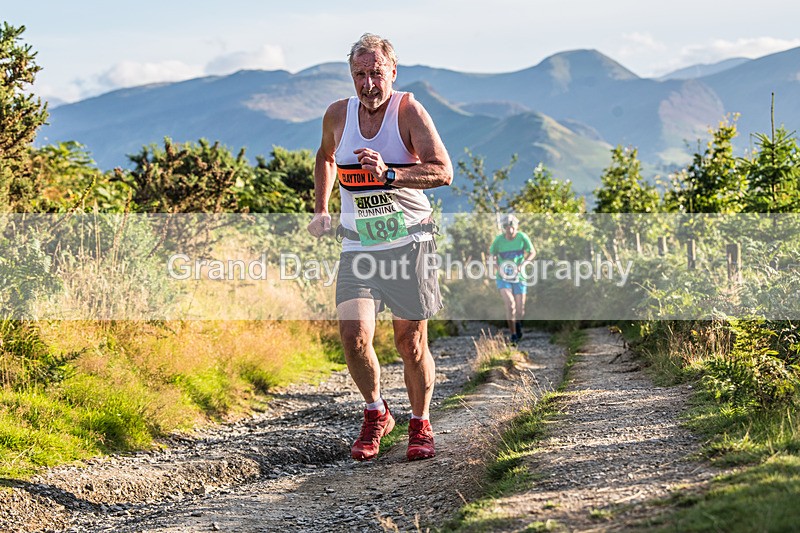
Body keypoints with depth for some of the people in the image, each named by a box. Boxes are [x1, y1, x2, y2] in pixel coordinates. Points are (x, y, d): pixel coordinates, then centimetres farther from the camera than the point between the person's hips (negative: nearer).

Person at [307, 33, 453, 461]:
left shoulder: (409, 111, -10)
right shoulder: (338, 115, 3)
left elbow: (443, 172, -20)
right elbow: (325, 158, 25)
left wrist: (389, 174, -32)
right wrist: (321, 211, 16)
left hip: (409, 243, -3)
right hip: (358, 246, 3)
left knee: (411, 343, 2)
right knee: (353, 335, -13)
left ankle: (420, 425, 23)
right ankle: (376, 415, 11)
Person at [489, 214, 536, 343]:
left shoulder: (522, 237, -13)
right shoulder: (498, 240, -13)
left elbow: (532, 252, 0)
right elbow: (492, 254, 6)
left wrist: (523, 264, -17)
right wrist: (497, 267, -12)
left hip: (519, 277, 1)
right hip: (503, 278, -1)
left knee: (520, 311, 2)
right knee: (510, 305, -22)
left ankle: (518, 323, 39)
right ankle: (513, 335, -9)